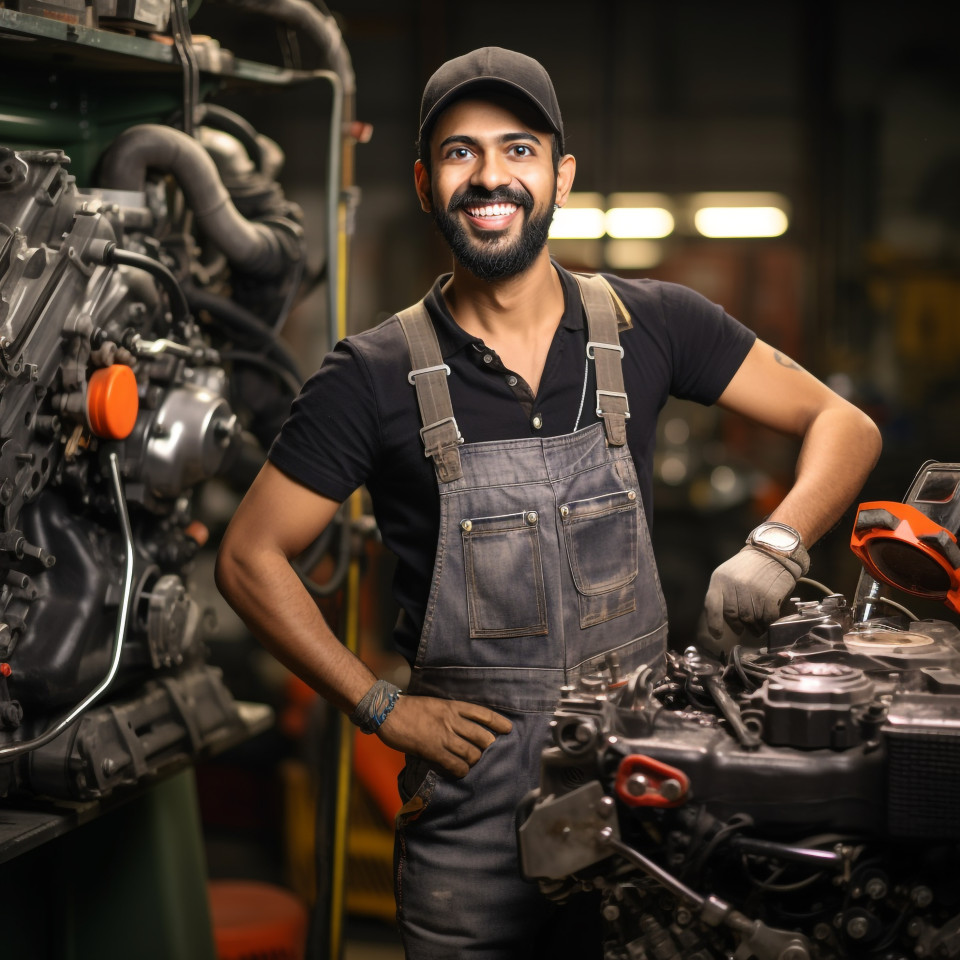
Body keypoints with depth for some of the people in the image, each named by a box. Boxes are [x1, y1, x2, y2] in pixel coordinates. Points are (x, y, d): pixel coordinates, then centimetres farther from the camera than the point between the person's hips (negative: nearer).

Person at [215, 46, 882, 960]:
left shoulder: (648, 327, -1)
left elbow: (844, 426, 4)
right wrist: (384, 709, -5)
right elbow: (249, 558, 0)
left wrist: (775, 548, -15)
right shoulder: (373, 376, -6)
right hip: (469, 808, -1)